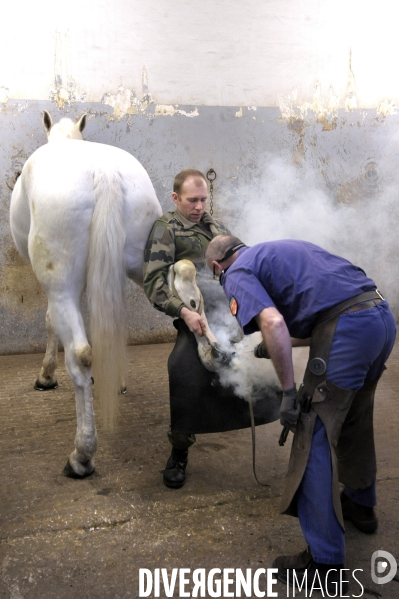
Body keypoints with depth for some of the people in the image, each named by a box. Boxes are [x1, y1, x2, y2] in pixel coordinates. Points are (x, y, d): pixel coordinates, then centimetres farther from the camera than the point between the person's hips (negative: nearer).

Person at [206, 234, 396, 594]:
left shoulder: (238, 273, 5)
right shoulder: (279, 250, 29)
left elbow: (274, 322, -16)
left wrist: (289, 391, -11)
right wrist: (280, 346, 38)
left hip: (347, 327, -9)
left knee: (315, 438, 1)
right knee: (355, 418, 27)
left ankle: (326, 563, 7)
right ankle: (361, 504, 47)